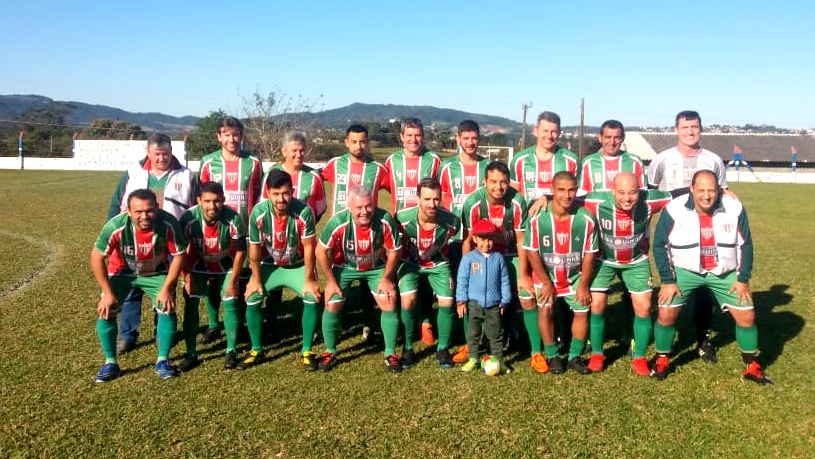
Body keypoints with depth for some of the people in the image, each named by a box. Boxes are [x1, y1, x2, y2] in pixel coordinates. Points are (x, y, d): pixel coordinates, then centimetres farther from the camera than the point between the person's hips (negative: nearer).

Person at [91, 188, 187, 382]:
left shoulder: (168, 224, -33)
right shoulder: (115, 227, -35)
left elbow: (178, 255, -18)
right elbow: (96, 257, -20)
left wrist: (166, 288, -19)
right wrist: (108, 292, -18)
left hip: (156, 272, 0)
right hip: (121, 272, 0)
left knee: (168, 307, -12)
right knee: (105, 310, -11)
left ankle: (162, 361, 5)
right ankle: (110, 363, 6)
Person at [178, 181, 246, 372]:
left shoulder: (233, 219, -31)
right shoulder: (189, 218, -30)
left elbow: (240, 251, -18)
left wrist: (233, 280, -15)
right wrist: (188, 278, -16)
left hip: (226, 266, -1)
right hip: (198, 266, 1)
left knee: (230, 303, -10)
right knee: (190, 304, -8)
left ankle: (231, 352, 3)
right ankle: (191, 354, 3)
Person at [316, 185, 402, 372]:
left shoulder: (385, 220, -31)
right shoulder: (338, 223, -32)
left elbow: (394, 251, -13)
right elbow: (321, 251, -17)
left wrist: (386, 279, -9)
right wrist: (331, 281, -11)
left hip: (377, 267, 1)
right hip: (344, 267, 0)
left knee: (389, 303, -9)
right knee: (332, 305, -7)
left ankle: (390, 354, 8)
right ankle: (330, 353, 14)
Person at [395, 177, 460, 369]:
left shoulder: (451, 221, -27)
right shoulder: (403, 218, -30)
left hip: (438, 263, 1)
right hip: (410, 262, -1)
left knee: (447, 302, -10)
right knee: (407, 300, -19)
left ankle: (442, 349, 13)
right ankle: (408, 348, 2)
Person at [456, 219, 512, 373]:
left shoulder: (498, 258, 1)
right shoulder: (468, 258, -4)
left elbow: (504, 281, 5)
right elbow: (462, 280, -2)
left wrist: (504, 301, 4)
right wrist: (461, 301, -6)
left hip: (493, 304, 1)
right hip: (474, 303, -1)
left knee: (496, 334, 9)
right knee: (473, 333, 9)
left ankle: (498, 361, 19)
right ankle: (472, 359, 20)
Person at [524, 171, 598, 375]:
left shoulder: (586, 219, -20)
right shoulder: (537, 218, -24)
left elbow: (589, 254, -9)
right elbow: (532, 252, -15)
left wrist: (583, 285, -8)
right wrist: (546, 283, -11)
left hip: (575, 275, 1)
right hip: (545, 274, -1)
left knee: (582, 311, 0)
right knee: (545, 311, -4)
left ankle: (575, 356, 18)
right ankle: (552, 356, 15)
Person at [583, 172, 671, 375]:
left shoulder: (649, 201, -29)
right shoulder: (598, 202, -33)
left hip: (636, 260, 1)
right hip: (604, 259, -1)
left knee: (643, 307, -2)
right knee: (597, 304, -4)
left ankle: (639, 358, 17)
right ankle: (597, 354, 18)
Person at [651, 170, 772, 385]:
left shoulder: (735, 208, -15)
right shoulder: (674, 210, -20)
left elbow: (745, 245, -2)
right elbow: (660, 245, -9)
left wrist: (743, 279, -3)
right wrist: (668, 280, -10)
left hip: (725, 273, 2)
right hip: (684, 270, -1)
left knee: (747, 315, 0)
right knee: (666, 313, -11)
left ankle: (752, 367, 22)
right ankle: (662, 361, 12)